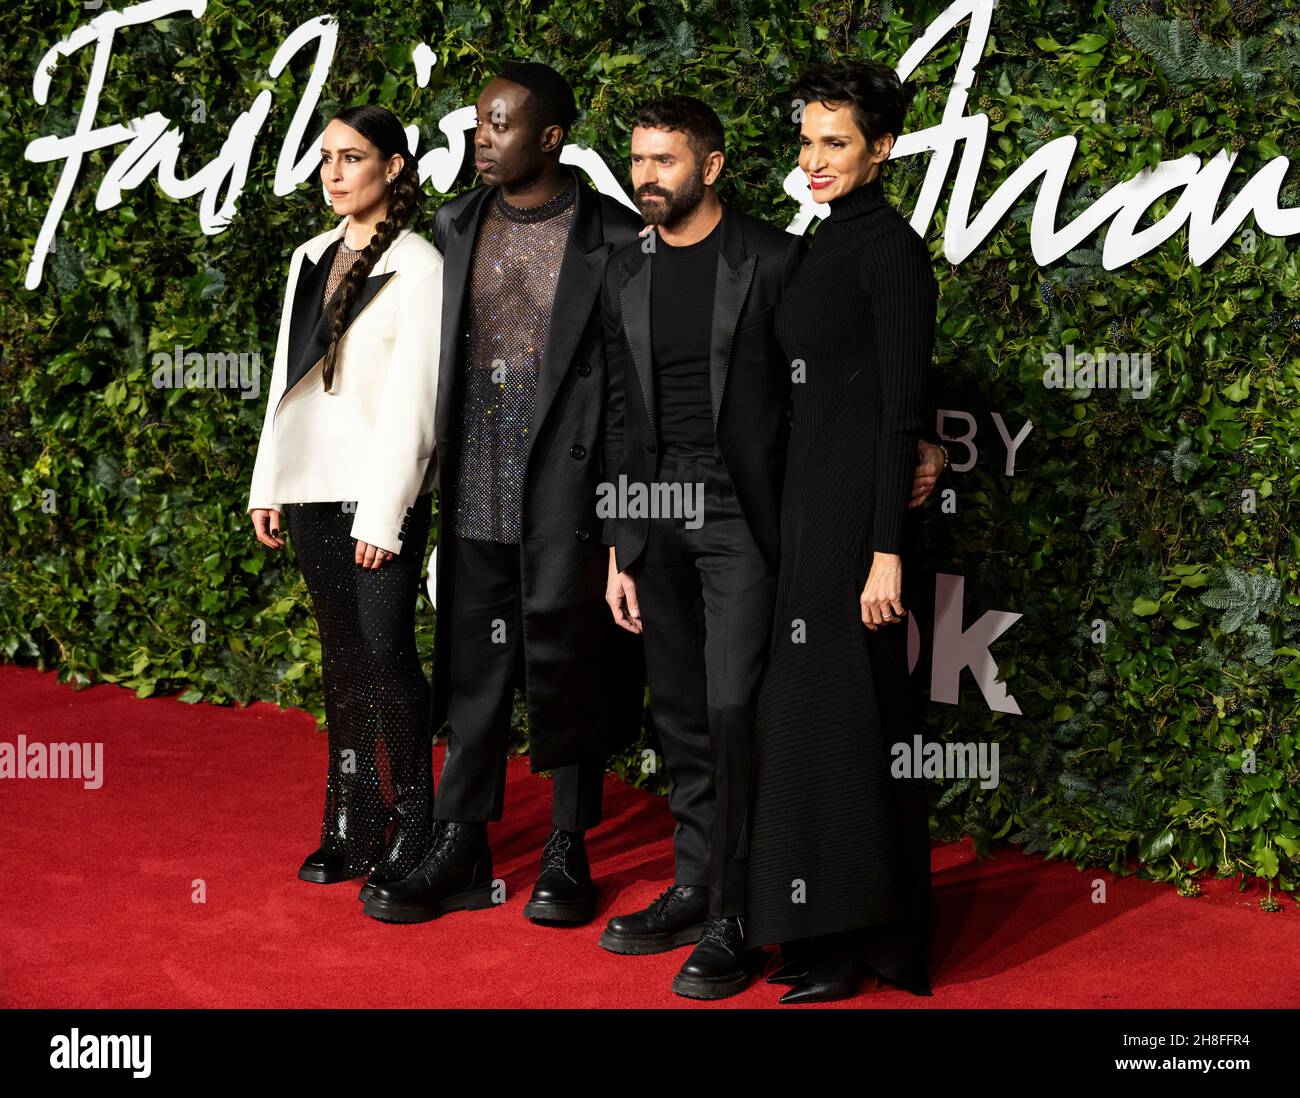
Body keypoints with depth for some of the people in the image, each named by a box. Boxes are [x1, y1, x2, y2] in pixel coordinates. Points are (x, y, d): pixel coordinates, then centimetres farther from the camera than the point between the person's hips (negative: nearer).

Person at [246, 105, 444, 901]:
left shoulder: (419, 267, -7)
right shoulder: (311, 259, 12)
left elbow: (413, 401, -11)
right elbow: (287, 379, 16)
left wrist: (384, 514, -14)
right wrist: (267, 484, 12)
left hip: (382, 490, -6)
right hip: (311, 485, 6)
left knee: (386, 653, -7)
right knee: (342, 654, 9)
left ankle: (412, 830, 5)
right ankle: (353, 826, 16)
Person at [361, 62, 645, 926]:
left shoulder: (614, 239, -4)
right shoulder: (456, 228, 10)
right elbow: (432, 353, 13)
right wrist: (425, 474, 8)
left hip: (566, 487, -4)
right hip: (474, 489, 4)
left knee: (566, 666, 4)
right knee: (473, 667, 8)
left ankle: (569, 854, 17)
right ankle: (461, 854, 15)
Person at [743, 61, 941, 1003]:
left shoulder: (891, 247, -12)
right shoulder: (831, 243, 15)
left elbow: (905, 406, -17)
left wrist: (887, 552, -20)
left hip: (857, 509, -9)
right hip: (812, 501, 9)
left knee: (844, 714, -4)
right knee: (807, 709, 12)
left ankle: (856, 940, 6)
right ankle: (827, 926, 21)